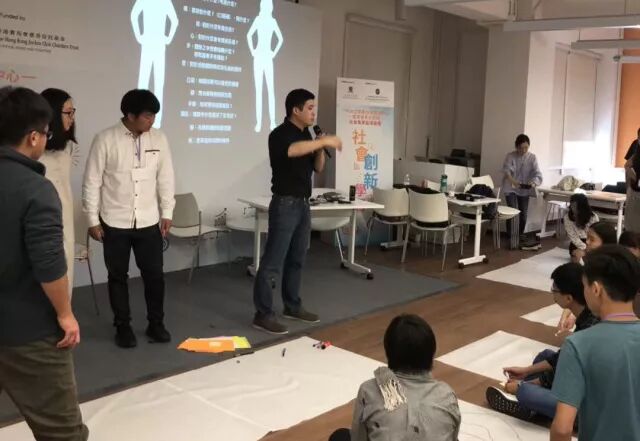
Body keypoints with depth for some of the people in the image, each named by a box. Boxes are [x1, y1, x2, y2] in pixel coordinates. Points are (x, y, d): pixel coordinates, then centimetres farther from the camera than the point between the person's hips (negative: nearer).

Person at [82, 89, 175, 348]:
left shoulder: (158, 139, 0)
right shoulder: (105, 139, -9)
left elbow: (165, 178, 6)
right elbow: (92, 182, -6)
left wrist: (167, 212, 5)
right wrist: (93, 220, -6)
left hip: (149, 222, 2)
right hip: (115, 223, -2)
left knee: (154, 274, 7)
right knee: (118, 276, 9)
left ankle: (156, 323, 24)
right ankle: (123, 326, 24)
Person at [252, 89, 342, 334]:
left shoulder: (306, 135, 13)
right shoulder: (280, 134, -13)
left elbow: (317, 168, 17)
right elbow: (292, 150, -36)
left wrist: (321, 149, -2)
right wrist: (324, 141, -32)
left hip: (303, 204, 9)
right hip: (285, 204, -9)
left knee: (296, 259, 14)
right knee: (273, 261, -6)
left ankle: (292, 307, 24)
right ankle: (263, 314, -1)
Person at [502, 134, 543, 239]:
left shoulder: (532, 157, -6)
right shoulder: (510, 156, -10)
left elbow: (538, 174, -16)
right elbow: (507, 170, -27)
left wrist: (533, 183, -38)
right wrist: (512, 181, -48)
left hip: (525, 190, 3)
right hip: (511, 188, -2)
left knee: (523, 214, 5)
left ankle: (520, 235, 20)